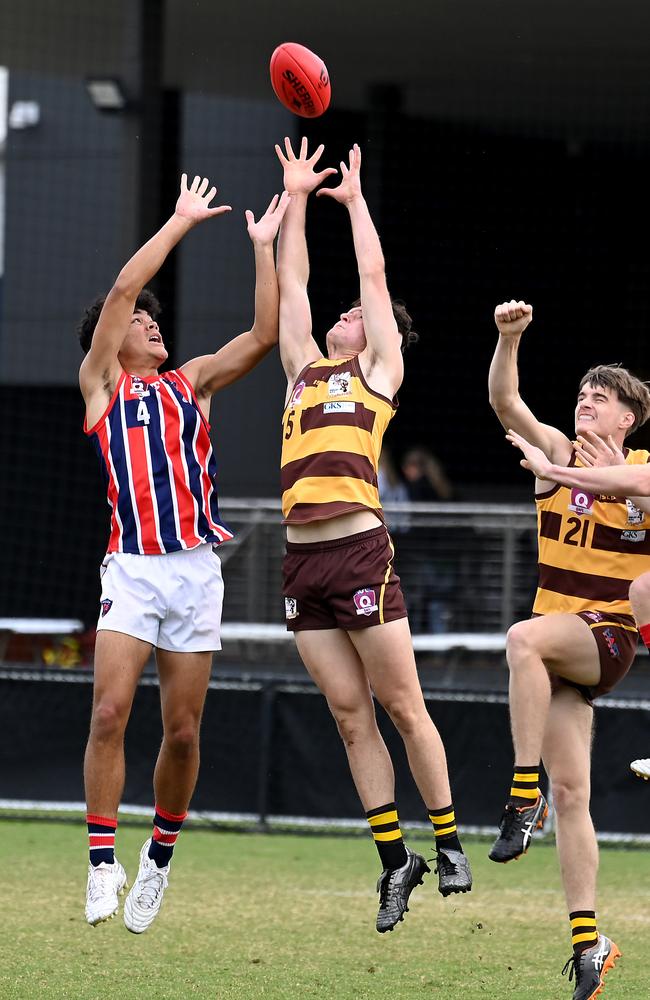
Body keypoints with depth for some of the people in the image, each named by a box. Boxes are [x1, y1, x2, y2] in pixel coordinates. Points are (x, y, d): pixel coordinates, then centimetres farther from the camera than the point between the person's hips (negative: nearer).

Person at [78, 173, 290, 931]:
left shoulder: (192, 381, 18)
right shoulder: (101, 381, 7)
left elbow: (264, 335, 9)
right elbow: (123, 287, -2)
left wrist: (263, 246, 6)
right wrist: (182, 222, 4)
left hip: (197, 569, 3)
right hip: (133, 568, -3)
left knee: (183, 731, 3)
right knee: (110, 711, -16)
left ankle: (159, 859, 20)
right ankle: (102, 864, -12)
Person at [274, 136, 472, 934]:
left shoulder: (380, 373, 10)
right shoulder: (305, 372, 22)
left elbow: (374, 275, 12)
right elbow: (291, 284, 25)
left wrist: (354, 201, 22)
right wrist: (298, 200, 27)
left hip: (359, 552, -5)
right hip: (302, 561, 5)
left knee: (401, 705, -2)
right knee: (350, 716, 5)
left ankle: (448, 841, 6)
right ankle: (393, 859, 9)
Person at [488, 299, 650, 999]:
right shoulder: (556, 453, 6)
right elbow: (504, 402, -5)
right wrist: (509, 338, -21)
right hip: (557, 643, 4)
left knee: (525, 638, -36)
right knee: (571, 792, 0)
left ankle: (524, 795, -30)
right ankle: (587, 941, 5)